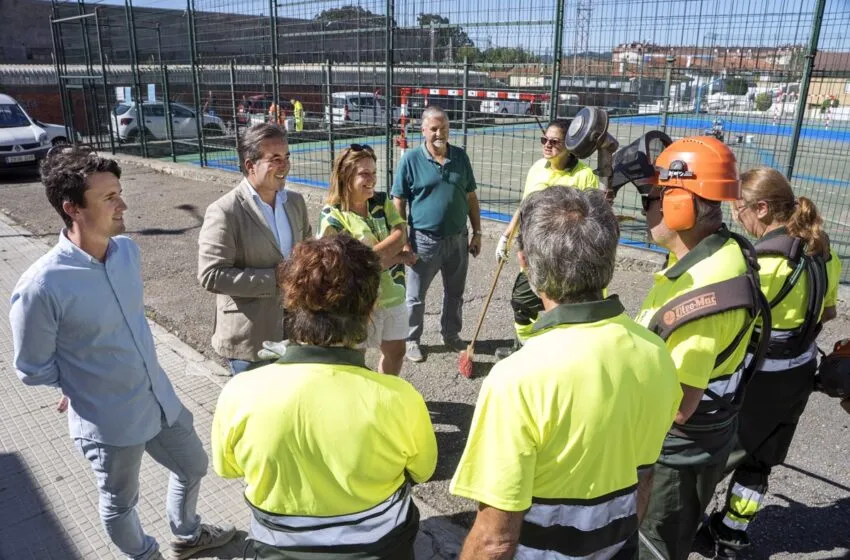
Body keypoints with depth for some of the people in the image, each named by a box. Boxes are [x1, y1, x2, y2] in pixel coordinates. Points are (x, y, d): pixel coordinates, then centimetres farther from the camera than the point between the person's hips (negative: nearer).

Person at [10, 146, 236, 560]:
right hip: (109, 422, -6)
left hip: (161, 399, 6)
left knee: (193, 466, 25)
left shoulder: (127, 249, -8)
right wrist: (86, 388, 2)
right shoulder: (41, 286, -28)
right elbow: (32, 369, -13)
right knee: (120, 503, 20)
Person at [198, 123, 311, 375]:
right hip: (251, 340, -6)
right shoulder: (224, 212, -16)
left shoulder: (295, 202, 5)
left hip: (296, 331, 6)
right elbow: (211, 275, -20)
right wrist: (275, 279, -22)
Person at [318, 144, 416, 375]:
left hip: (393, 294, 6)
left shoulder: (383, 202, 1)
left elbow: (401, 237, -11)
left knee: (396, 352, 19)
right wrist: (395, 256, -19)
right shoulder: (333, 216, -16)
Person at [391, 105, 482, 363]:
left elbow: (471, 197, 9)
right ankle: (411, 340, 28)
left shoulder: (460, 157, 2)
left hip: (458, 239, 4)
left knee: (455, 293, 18)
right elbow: (399, 203, -7)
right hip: (424, 240, -4)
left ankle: (451, 334, 38)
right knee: (415, 296, 9)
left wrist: (477, 232, 6)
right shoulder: (411, 159, -9)